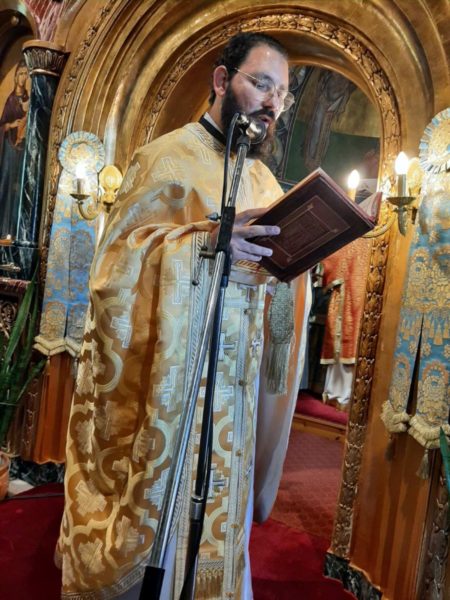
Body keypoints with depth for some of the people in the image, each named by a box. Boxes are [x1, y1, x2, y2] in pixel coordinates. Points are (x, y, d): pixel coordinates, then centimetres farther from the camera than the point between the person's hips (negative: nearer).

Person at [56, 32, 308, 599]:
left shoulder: (264, 179, 16)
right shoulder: (169, 156, -2)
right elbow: (118, 255, -10)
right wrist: (204, 239, -24)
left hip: (233, 380, 6)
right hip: (165, 375, -5)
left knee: (217, 507, 13)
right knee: (150, 507, 3)